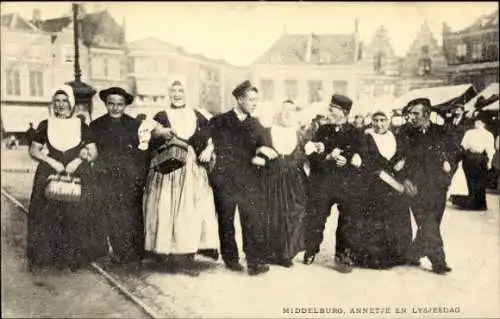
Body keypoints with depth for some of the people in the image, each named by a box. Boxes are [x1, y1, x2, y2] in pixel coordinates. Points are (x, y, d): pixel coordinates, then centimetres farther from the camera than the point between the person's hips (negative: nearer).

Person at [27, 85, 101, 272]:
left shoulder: (80, 126, 8)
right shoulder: (45, 125, 8)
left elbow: (93, 152, 8)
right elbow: (33, 150, 10)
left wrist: (79, 160, -10)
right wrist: (51, 161, -5)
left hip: (78, 175, 0)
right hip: (50, 175, 0)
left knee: (77, 215, -3)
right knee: (49, 216, -4)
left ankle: (75, 257, 9)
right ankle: (46, 256, 8)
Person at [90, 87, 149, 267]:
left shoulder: (135, 125, 6)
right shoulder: (96, 126, 9)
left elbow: (143, 153, 4)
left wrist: (140, 178, -3)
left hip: (131, 179, -1)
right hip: (107, 180, 1)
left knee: (132, 217, -3)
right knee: (111, 218, -1)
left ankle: (134, 256, 5)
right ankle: (118, 254, 9)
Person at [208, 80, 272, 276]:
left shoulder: (256, 125, 13)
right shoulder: (219, 122, 1)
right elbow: (213, 149, -1)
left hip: (250, 181, 3)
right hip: (225, 181, -2)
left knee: (255, 220, -5)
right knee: (226, 221, 7)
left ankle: (255, 261, 0)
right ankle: (230, 258, 22)